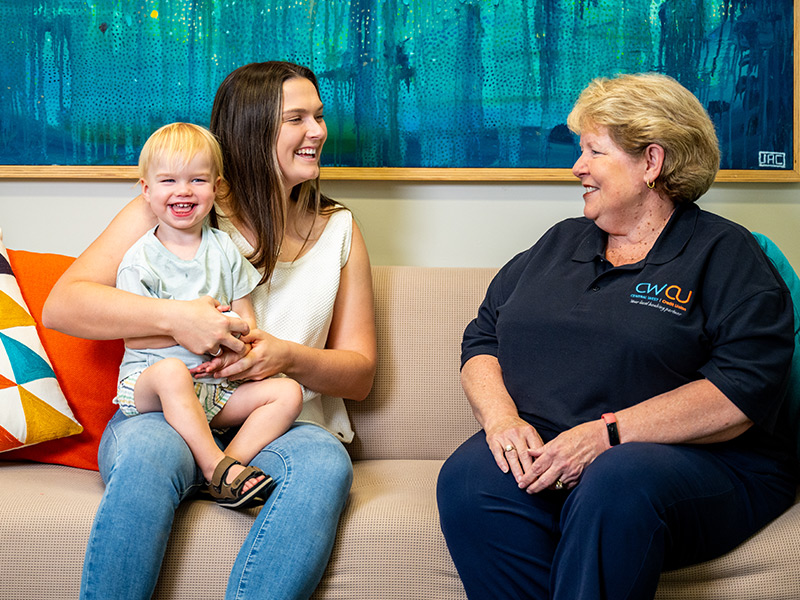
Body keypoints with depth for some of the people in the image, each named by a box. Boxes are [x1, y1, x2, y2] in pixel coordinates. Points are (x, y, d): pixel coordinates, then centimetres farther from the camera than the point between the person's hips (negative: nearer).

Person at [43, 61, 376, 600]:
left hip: (281, 425, 2)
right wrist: (175, 318, -16)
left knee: (324, 465, -34)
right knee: (148, 453, -38)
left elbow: (360, 375, 13)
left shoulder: (338, 231, 15)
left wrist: (291, 357, -9)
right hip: (164, 412, -2)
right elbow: (62, 305, -2)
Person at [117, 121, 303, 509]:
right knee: (171, 371, -38)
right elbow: (133, 336, -8)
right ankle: (216, 466, -33)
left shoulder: (224, 249, 9)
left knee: (288, 392, -14)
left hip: (216, 387, 4)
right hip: (148, 382, -4)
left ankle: (230, 461, -29)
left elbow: (246, 317, 9)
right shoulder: (139, 259, -2)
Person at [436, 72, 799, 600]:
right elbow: (482, 339, 18)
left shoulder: (726, 253, 4)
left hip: (697, 460, -4)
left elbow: (744, 393, -10)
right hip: (541, 451, 5)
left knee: (614, 484, -39)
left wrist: (606, 433, -18)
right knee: (468, 478, -28)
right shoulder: (560, 242, 23)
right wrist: (501, 416, -5)